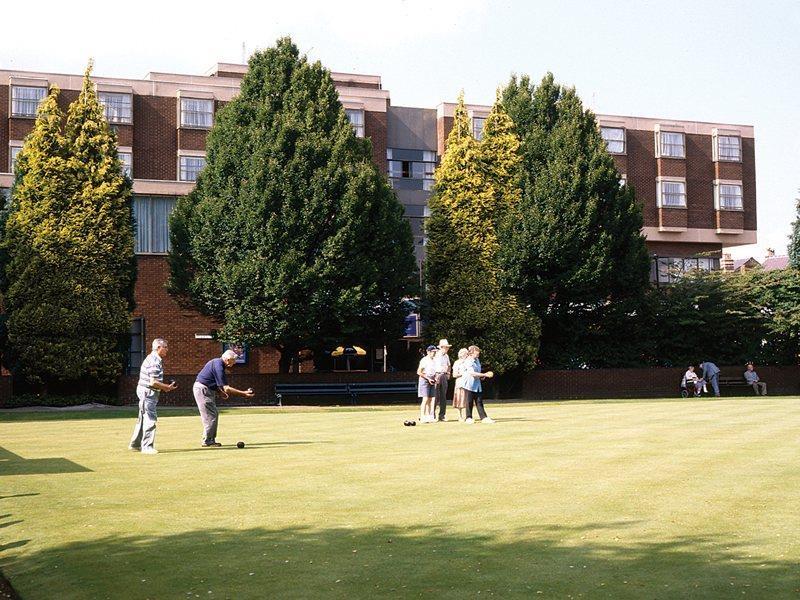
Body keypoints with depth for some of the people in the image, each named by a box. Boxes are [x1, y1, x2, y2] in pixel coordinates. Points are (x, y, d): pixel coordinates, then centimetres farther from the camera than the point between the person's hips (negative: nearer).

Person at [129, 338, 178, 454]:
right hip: (148, 392, -11)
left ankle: (135, 444, 28)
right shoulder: (155, 362, -19)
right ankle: (147, 447, -5)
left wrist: (164, 387, 13)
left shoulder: (152, 358, 14)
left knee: (143, 418, 18)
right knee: (150, 419, -8)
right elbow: (153, 382, -24)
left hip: (146, 392, 11)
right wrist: (167, 387, -14)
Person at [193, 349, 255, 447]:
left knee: (214, 414, 12)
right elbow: (226, 389, -23)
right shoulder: (218, 366, -21)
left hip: (206, 390, 10)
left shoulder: (216, 362, 10)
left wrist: (220, 393, 12)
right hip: (203, 390, -10)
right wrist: (243, 393, -22)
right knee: (211, 416, -7)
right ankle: (207, 441, -3)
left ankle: (210, 440, 15)